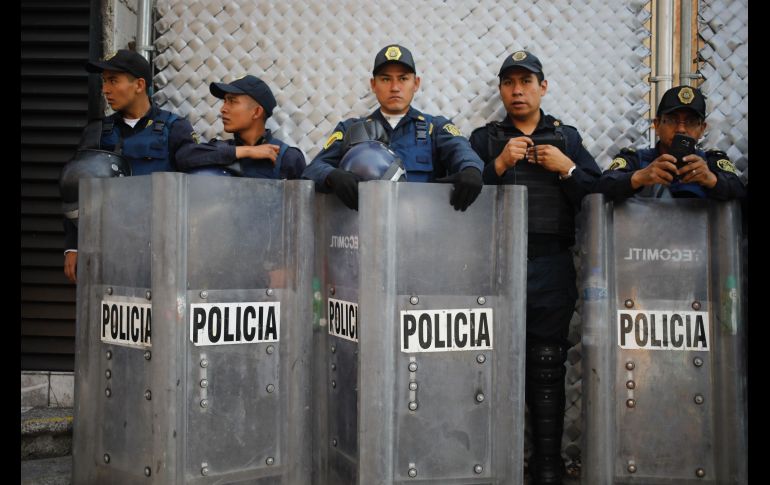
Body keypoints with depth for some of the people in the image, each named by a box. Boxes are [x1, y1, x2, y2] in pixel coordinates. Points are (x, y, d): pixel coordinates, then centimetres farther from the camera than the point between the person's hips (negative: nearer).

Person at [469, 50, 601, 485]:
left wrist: (567, 170, -8)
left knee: (547, 366, 3)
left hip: (551, 266, 1)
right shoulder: (484, 139, 11)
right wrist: (500, 165, -13)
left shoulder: (567, 138, 14)